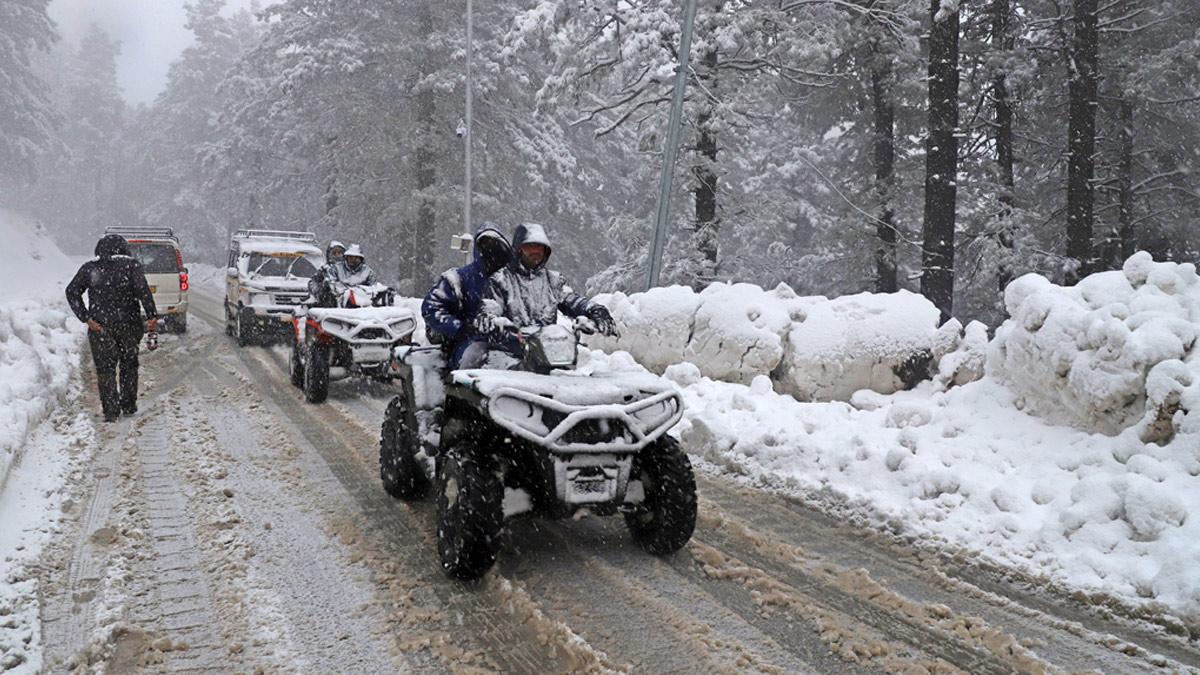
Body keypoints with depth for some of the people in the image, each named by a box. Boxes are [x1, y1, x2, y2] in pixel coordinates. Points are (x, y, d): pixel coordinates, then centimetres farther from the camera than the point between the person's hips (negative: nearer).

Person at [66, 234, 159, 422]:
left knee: (105, 368, 4)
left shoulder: (89, 268, 6)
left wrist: (86, 318, -7)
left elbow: (72, 292, -2)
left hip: (99, 326, 0)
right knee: (129, 364, 16)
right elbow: (142, 290, -15)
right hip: (128, 324, 0)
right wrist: (152, 316, -20)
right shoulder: (132, 265, -1)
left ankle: (111, 410, -5)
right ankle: (129, 405, 21)